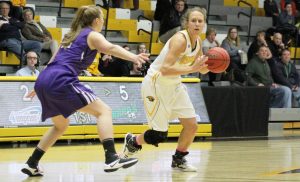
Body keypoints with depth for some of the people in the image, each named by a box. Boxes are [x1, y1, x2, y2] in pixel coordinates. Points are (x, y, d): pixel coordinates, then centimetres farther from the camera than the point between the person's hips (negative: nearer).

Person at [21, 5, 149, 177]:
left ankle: (32, 164, 24)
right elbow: (110, 48, -16)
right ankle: (111, 158, -23)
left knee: (61, 125, 27)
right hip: (62, 81, -8)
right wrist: (133, 57, -31)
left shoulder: (72, 35, 29)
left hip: (44, 80, 9)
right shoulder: (92, 35, 6)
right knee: (103, 111, -7)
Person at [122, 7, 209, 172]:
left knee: (191, 125, 0)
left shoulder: (197, 41, 0)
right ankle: (132, 142, 24)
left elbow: (202, 69, 10)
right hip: (156, 84, -8)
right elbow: (165, 69, -34)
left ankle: (178, 159, 22)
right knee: (159, 136, -6)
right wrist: (191, 68, -39)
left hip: (174, 85, 8)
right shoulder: (180, 39, -26)